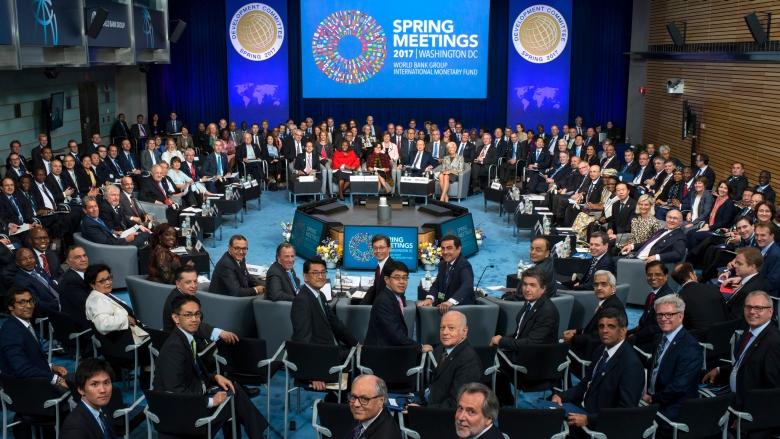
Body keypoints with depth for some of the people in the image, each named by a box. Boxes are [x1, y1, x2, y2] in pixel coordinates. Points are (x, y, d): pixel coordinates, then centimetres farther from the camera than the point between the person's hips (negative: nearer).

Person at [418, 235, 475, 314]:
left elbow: (467, 285, -32)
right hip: (444, 306, 7)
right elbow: (436, 285, 7)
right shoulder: (442, 264, 9)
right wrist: (429, 298, -15)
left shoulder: (464, 265, -15)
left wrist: (451, 301, -47)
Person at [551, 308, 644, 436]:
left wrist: (588, 420, -28)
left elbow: (626, 411, -23)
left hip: (599, 425, -8)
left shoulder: (631, 364, -18)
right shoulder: (601, 351, 9)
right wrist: (560, 396, -2)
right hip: (583, 411, 8)